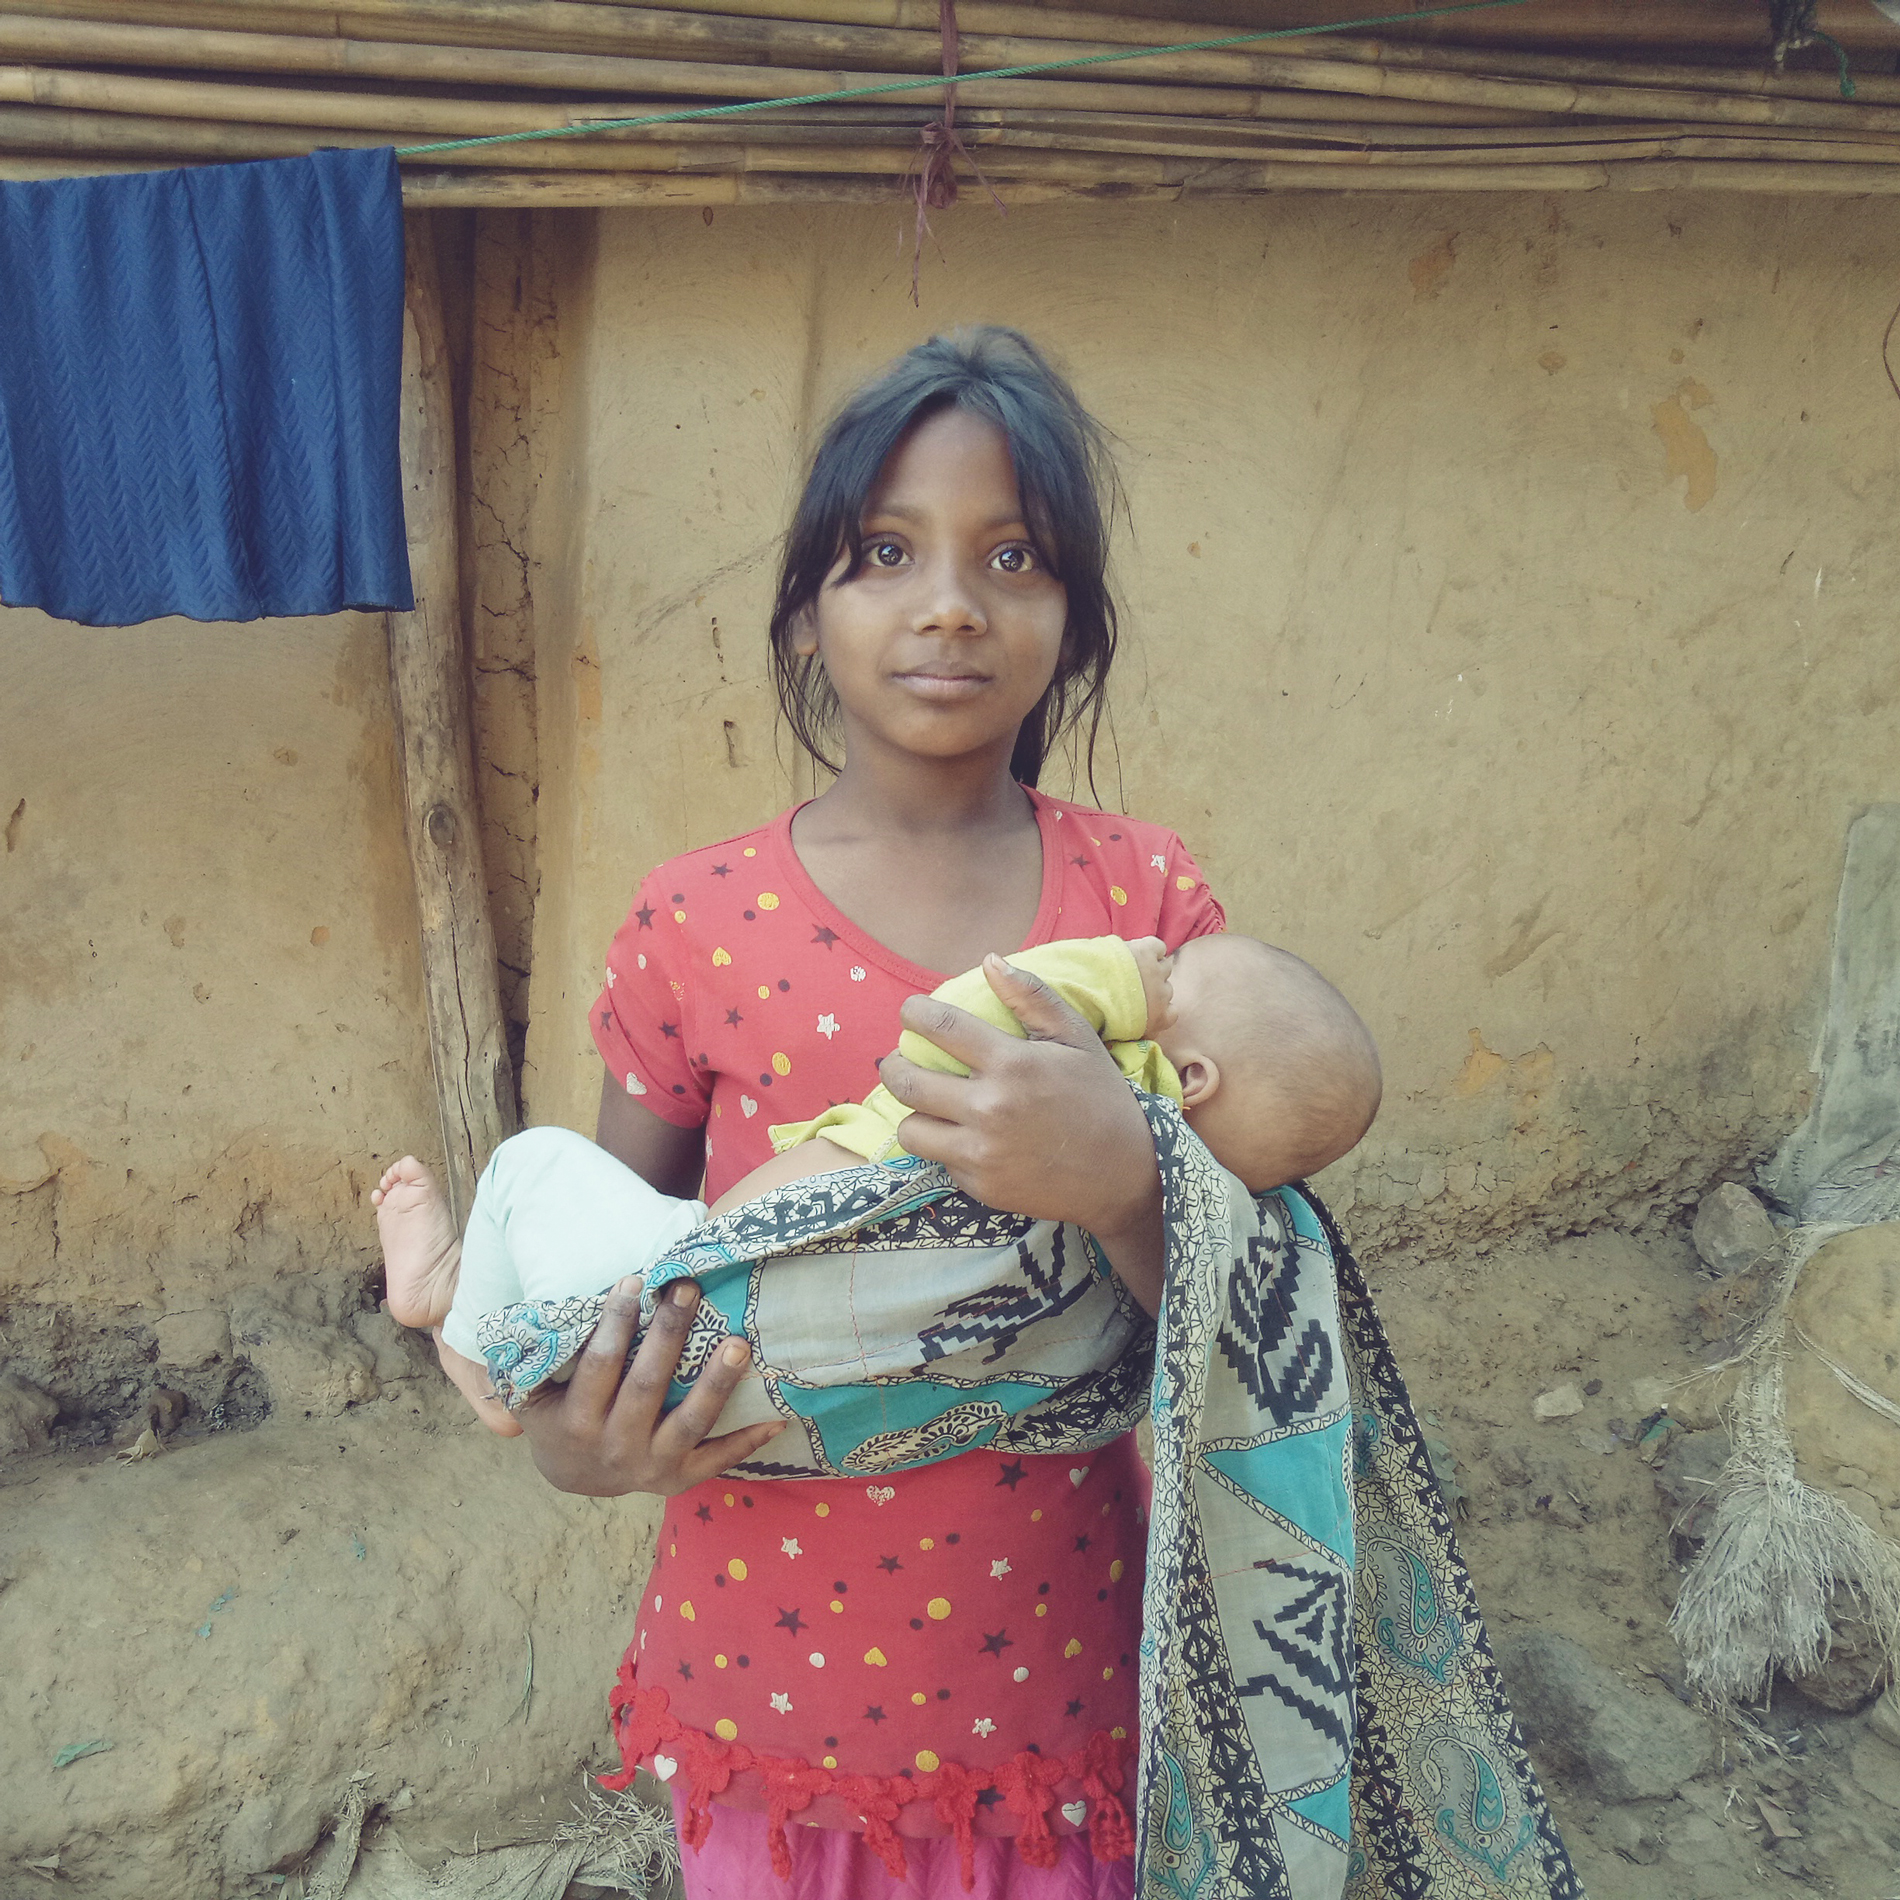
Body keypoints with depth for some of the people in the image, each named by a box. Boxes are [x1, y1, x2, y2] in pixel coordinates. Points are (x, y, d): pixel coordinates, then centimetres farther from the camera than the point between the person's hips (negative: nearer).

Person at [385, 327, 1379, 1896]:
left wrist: (1123, 1181, -29)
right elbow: (616, 1274, 1)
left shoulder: (1148, 899, -7)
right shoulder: (694, 927, -9)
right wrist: (573, 1444, -19)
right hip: (779, 1676, 0)